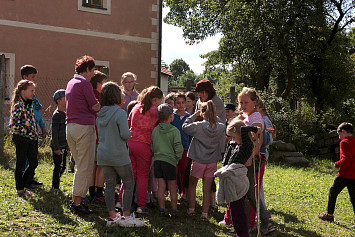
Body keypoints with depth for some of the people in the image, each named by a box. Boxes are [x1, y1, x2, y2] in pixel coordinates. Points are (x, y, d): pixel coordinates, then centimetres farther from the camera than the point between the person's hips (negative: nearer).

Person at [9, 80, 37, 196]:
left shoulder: (29, 104, 12)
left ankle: (23, 185, 24)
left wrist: (34, 133, 12)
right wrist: (26, 132, -15)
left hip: (30, 138, 8)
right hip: (21, 138, -8)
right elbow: (13, 124, -19)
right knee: (21, 164, 2)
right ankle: (20, 189, 14)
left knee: (34, 163, 9)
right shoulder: (18, 106, -14)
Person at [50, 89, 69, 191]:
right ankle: (55, 187, 4)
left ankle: (55, 185, 23)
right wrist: (56, 147, -18)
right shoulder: (56, 115, -13)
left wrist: (67, 144, 22)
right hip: (58, 146, -9)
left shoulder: (64, 114, 14)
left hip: (63, 145, 9)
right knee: (58, 167, -4)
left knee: (63, 166, 13)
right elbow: (54, 132, -16)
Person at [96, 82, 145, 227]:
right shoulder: (120, 113, -14)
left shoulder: (100, 114, 7)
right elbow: (125, 134, -20)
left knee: (109, 184, 10)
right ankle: (126, 216, 3)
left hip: (103, 155, 6)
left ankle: (112, 216, 14)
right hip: (119, 155, -6)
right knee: (129, 183, 6)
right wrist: (129, 134, 1)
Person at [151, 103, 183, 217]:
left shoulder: (155, 130, 3)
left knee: (161, 186, 7)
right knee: (172, 188, 6)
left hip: (157, 160, 4)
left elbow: (152, 147, 9)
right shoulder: (175, 131, -10)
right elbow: (178, 147, -13)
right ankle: (174, 210, 11)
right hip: (170, 161, -4)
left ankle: (162, 210, 8)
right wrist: (178, 157, 4)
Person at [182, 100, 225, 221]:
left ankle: (191, 209, 22)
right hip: (212, 162, 2)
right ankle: (205, 213, 9)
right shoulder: (221, 127, -8)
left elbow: (185, 126, -1)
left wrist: (194, 115, 2)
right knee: (207, 188, 8)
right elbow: (222, 145, 5)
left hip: (198, 161, -2)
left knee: (192, 185, 17)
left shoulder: (198, 126, -17)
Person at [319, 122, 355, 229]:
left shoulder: (345, 142, -13)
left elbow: (345, 159, -22)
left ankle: (329, 215, 21)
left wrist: (337, 164, -5)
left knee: (333, 192, 11)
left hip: (344, 175, -7)